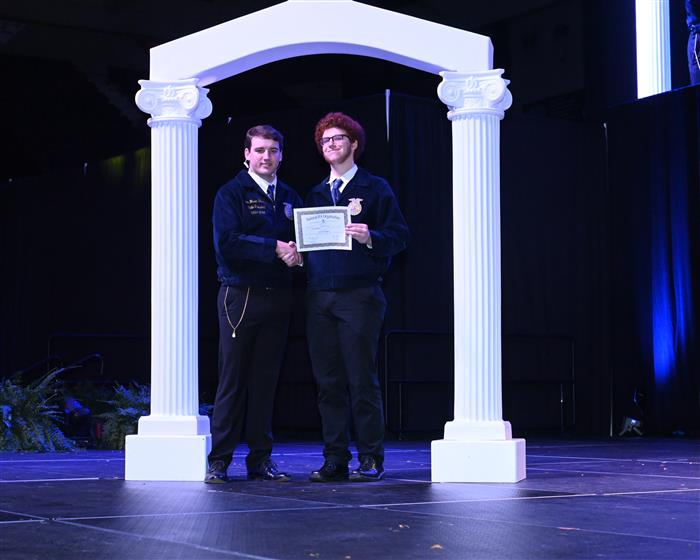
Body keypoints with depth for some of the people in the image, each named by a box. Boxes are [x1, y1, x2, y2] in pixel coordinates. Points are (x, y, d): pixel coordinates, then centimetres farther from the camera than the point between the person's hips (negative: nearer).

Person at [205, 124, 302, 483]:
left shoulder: (289, 198, 18)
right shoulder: (230, 194, 1)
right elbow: (226, 244, -11)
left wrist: (294, 253, -4)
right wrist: (273, 249, -14)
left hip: (277, 297, 5)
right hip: (241, 296, -5)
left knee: (266, 380, 6)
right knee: (233, 381, -3)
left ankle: (260, 460, 11)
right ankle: (219, 461, 2)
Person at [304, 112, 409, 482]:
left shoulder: (375, 188, 5)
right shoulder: (315, 195, 20)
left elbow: (399, 235, -2)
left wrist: (370, 237, -19)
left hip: (359, 295, -5)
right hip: (319, 296, 5)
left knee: (362, 379, -5)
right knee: (328, 381, 4)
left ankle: (371, 459, 3)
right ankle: (335, 460, 9)